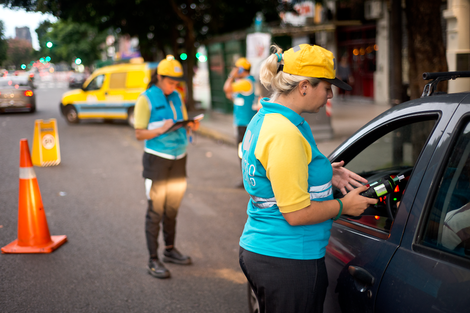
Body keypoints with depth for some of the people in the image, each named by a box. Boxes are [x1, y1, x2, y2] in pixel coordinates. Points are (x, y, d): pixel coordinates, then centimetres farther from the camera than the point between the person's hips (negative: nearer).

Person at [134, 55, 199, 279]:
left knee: (172, 206, 13)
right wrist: (161, 129, -25)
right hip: (157, 158, -6)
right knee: (156, 209, -3)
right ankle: (153, 260, 3)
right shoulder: (146, 99, -7)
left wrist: (190, 126, -3)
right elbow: (139, 134, -10)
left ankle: (170, 250, 28)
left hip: (178, 157, 6)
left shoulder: (176, 97, 11)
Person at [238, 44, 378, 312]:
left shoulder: (263, 119, 9)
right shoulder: (285, 134, -22)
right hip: (287, 262, -10)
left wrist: (326, 175, 11)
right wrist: (344, 205, -8)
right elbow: (296, 213, -22)